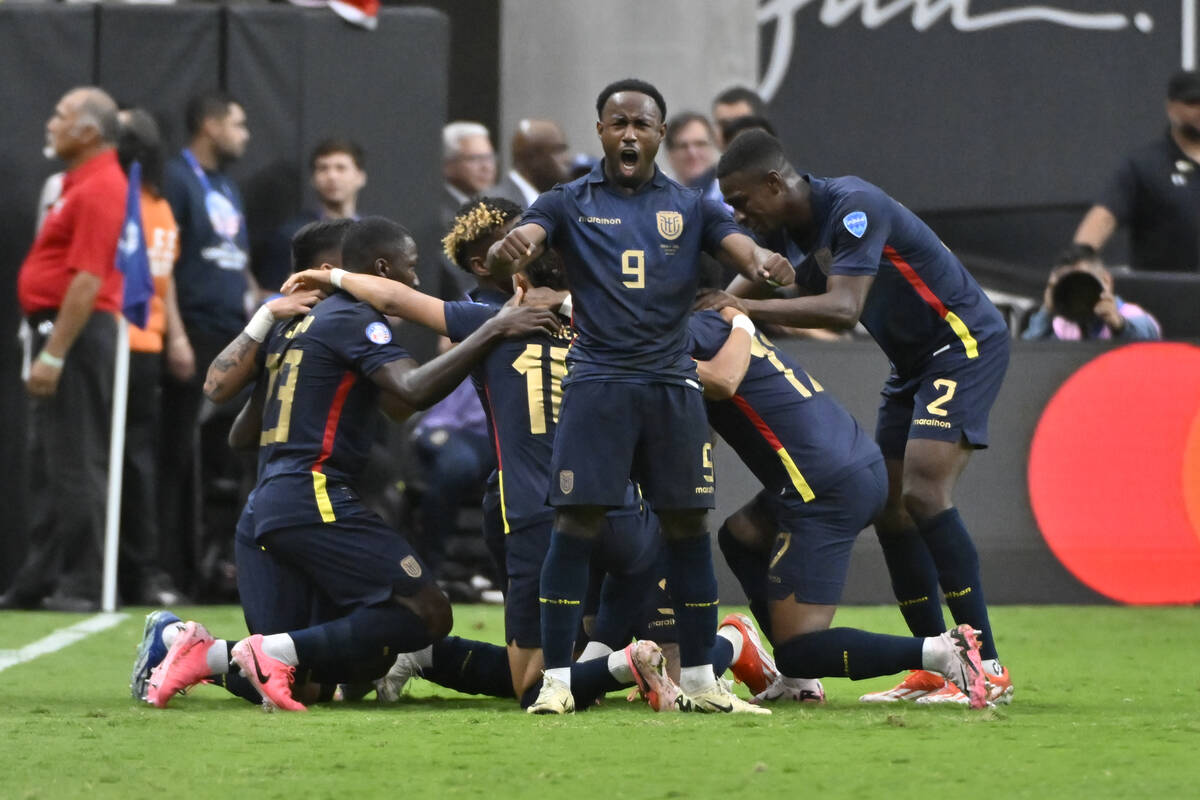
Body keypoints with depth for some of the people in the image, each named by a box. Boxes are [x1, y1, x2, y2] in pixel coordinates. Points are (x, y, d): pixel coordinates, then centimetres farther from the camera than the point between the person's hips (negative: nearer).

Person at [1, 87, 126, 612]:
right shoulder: (78, 183, 17)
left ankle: (79, 585, -7)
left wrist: (52, 354, -24)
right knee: (47, 465, 12)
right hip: (57, 332, 11)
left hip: (77, 333, -11)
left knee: (73, 466, -8)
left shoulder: (99, 189, -16)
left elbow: (87, 279, -22)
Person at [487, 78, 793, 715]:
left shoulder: (691, 208, 13)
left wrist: (763, 263, -27)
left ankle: (700, 680, 11)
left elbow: (742, 249, -2)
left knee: (687, 529, 3)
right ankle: (555, 680, -6)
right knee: (576, 525, -9)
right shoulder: (570, 204, 8)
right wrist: (506, 251, -34)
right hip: (597, 382, -2)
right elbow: (518, 245, -8)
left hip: (672, 385, 2)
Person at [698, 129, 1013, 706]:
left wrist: (748, 307, -35)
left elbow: (842, 308, -35)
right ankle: (935, 671, 7)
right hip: (912, 362, 10)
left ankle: (987, 669, -20)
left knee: (923, 492, -21)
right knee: (889, 506, 2)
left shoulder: (853, 208, -25)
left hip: (965, 343, -10)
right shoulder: (783, 228, 2)